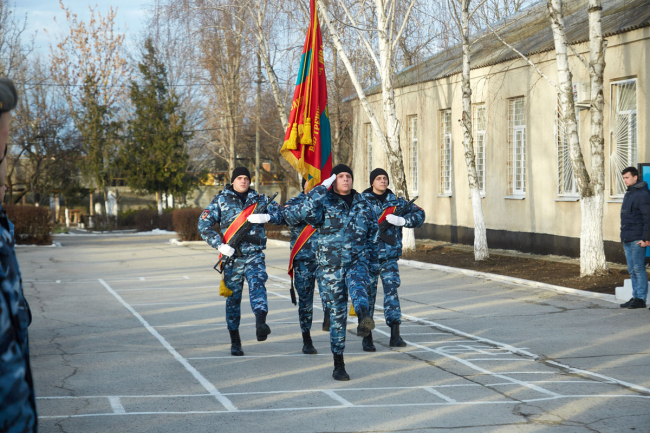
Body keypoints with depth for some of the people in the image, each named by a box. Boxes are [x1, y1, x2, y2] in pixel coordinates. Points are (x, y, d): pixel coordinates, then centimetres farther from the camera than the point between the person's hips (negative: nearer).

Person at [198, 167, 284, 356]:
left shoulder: (260, 199, 11)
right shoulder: (221, 200, 6)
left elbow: (282, 215, 5)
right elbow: (204, 225, -1)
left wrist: (266, 217, -17)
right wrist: (219, 244, -14)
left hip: (255, 255, 0)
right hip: (232, 256, 0)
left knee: (257, 283, -25)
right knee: (233, 296, 5)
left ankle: (260, 323, -46)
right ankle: (235, 342, 14)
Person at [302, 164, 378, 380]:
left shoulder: (363, 203, 12)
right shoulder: (325, 202, 1)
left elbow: (373, 233, 19)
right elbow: (309, 214, -21)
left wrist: (373, 261, 15)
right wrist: (321, 188, -17)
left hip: (358, 259, 1)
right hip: (331, 263, -1)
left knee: (358, 284, -35)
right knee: (337, 311, 0)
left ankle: (364, 319, -66)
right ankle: (338, 364, 9)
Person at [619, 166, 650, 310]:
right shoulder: (628, 194, 18)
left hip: (637, 239, -9)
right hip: (627, 239, 9)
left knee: (638, 269, -6)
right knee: (632, 270, 11)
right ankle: (635, 297, 15)